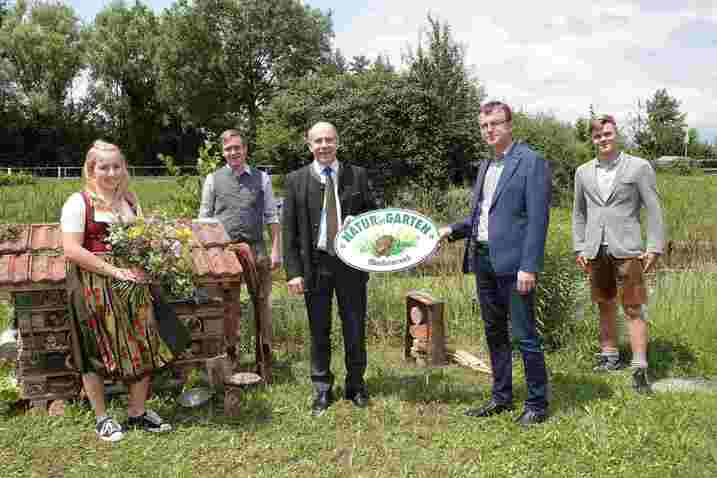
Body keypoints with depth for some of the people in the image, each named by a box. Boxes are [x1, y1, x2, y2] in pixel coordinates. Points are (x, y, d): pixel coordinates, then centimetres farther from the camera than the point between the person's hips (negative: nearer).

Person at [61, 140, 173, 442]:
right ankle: (102, 419, 20)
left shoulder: (130, 202, 13)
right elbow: (72, 251, -13)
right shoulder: (79, 202, -6)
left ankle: (137, 412, 20)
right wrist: (114, 271, -18)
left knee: (143, 346, 4)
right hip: (94, 287, -5)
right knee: (96, 349, 4)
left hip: (132, 283, 5)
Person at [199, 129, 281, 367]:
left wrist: (276, 250, -1)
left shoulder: (261, 178, 7)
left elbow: (272, 216, 7)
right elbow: (204, 218, 8)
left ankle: (265, 351, 18)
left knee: (262, 300, 6)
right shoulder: (213, 179, 7)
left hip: (256, 248, 0)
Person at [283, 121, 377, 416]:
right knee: (319, 331, 8)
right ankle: (322, 391, 23)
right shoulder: (296, 180, 1)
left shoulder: (357, 176, 5)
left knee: (355, 328, 9)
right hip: (315, 263, -1)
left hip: (351, 261, 1)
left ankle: (356, 386, 27)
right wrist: (293, 271, -7)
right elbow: (289, 229, 0)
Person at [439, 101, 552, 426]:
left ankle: (537, 404, 13)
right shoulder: (485, 167, 17)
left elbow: (537, 219, -13)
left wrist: (529, 267, -18)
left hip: (513, 262, -8)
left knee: (524, 335, -1)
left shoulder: (531, 162, -7)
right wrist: (452, 230, 6)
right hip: (482, 260, 8)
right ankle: (501, 397, 28)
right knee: (494, 333, 15)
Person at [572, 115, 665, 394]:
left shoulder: (639, 167, 0)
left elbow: (653, 210, -1)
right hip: (595, 252, 4)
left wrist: (655, 248, -7)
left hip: (626, 250, -4)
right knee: (605, 306, 13)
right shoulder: (583, 172, 10)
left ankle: (640, 368, 0)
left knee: (633, 309, -4)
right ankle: (609, 356, 25)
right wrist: (579, 248, 8)